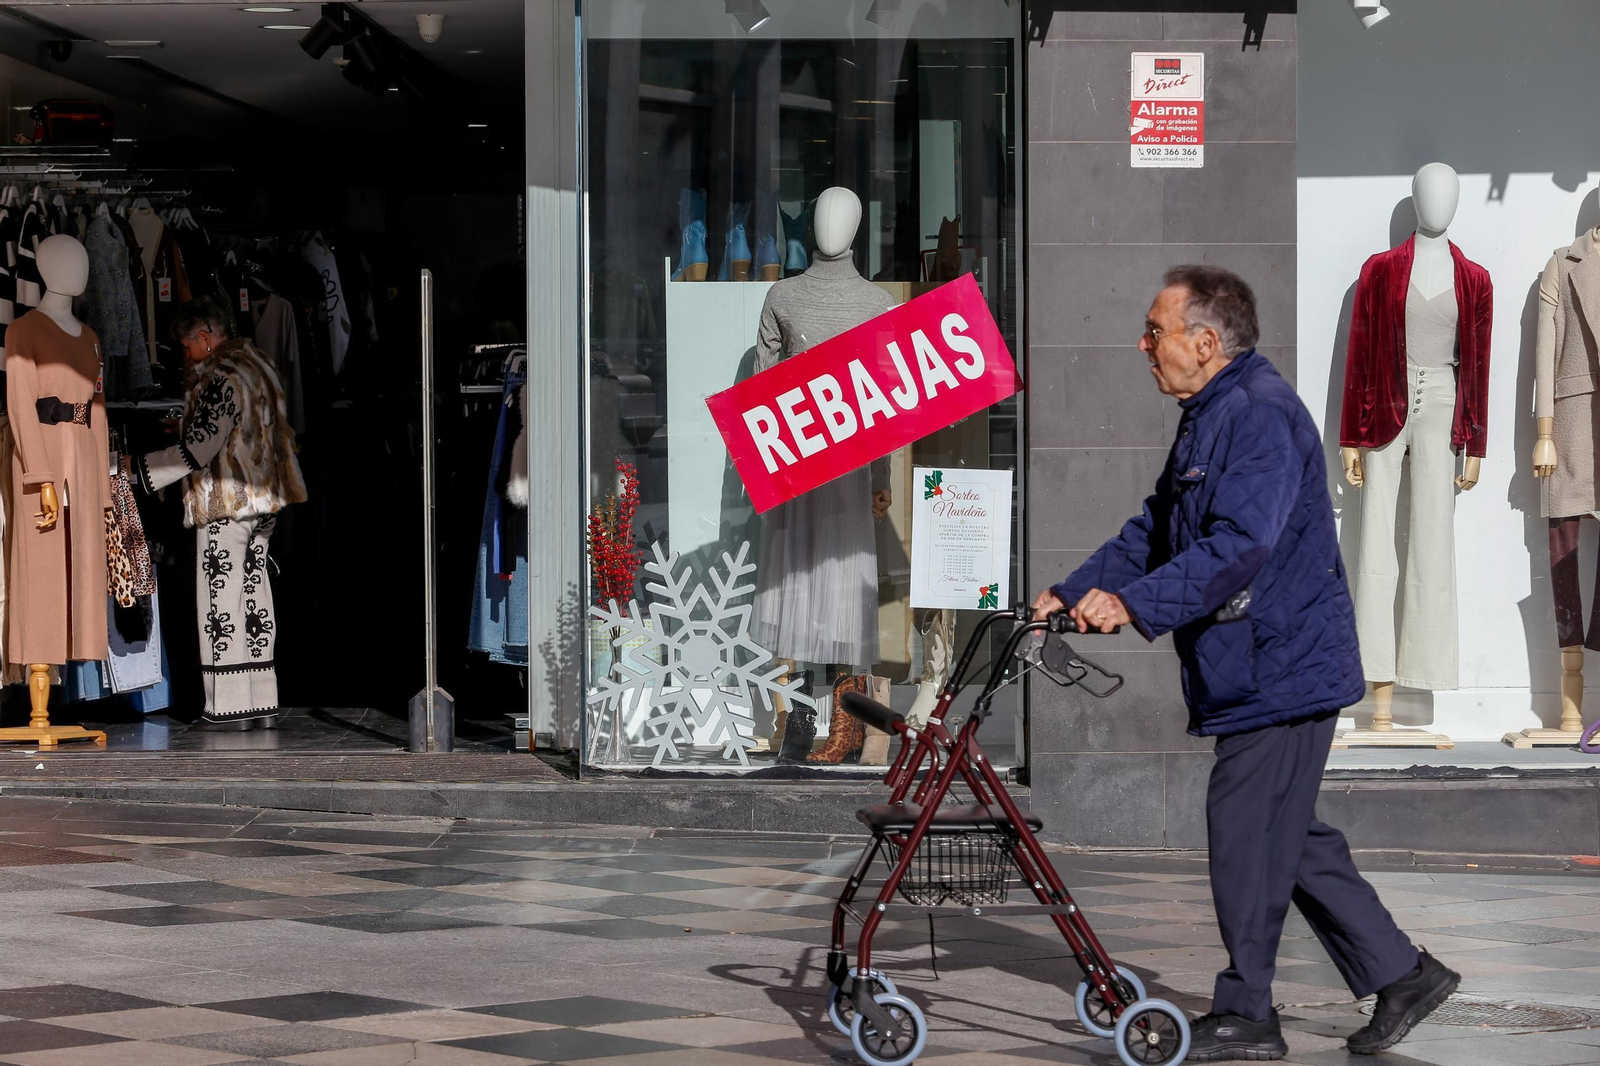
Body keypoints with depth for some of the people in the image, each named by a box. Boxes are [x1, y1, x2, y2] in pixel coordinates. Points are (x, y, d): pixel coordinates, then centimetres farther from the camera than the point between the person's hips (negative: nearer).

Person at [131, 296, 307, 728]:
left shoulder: (220, 378, -17)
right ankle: (262, 703, 13)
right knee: (253, 598, 11)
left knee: (221, 602, -3)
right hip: (261, 502, 9)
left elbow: (198, 450, -20)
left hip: (224, 506, -9)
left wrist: (139, 469, -13)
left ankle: (231, 706, -2)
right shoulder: (257, 364, 13)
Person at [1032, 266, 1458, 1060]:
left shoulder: (1262, 416, -18)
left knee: (1246, 837, -4)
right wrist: (1074, 592, 11)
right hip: (1256, 670, 10)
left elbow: (1239, 546, -27)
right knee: (1292, 841, 13)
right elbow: (1155, 530, 21)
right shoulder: (1210, 418, 16)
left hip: (1278, 670, -10)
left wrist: (1135, 603, -31)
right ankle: (1400, 973, 19)